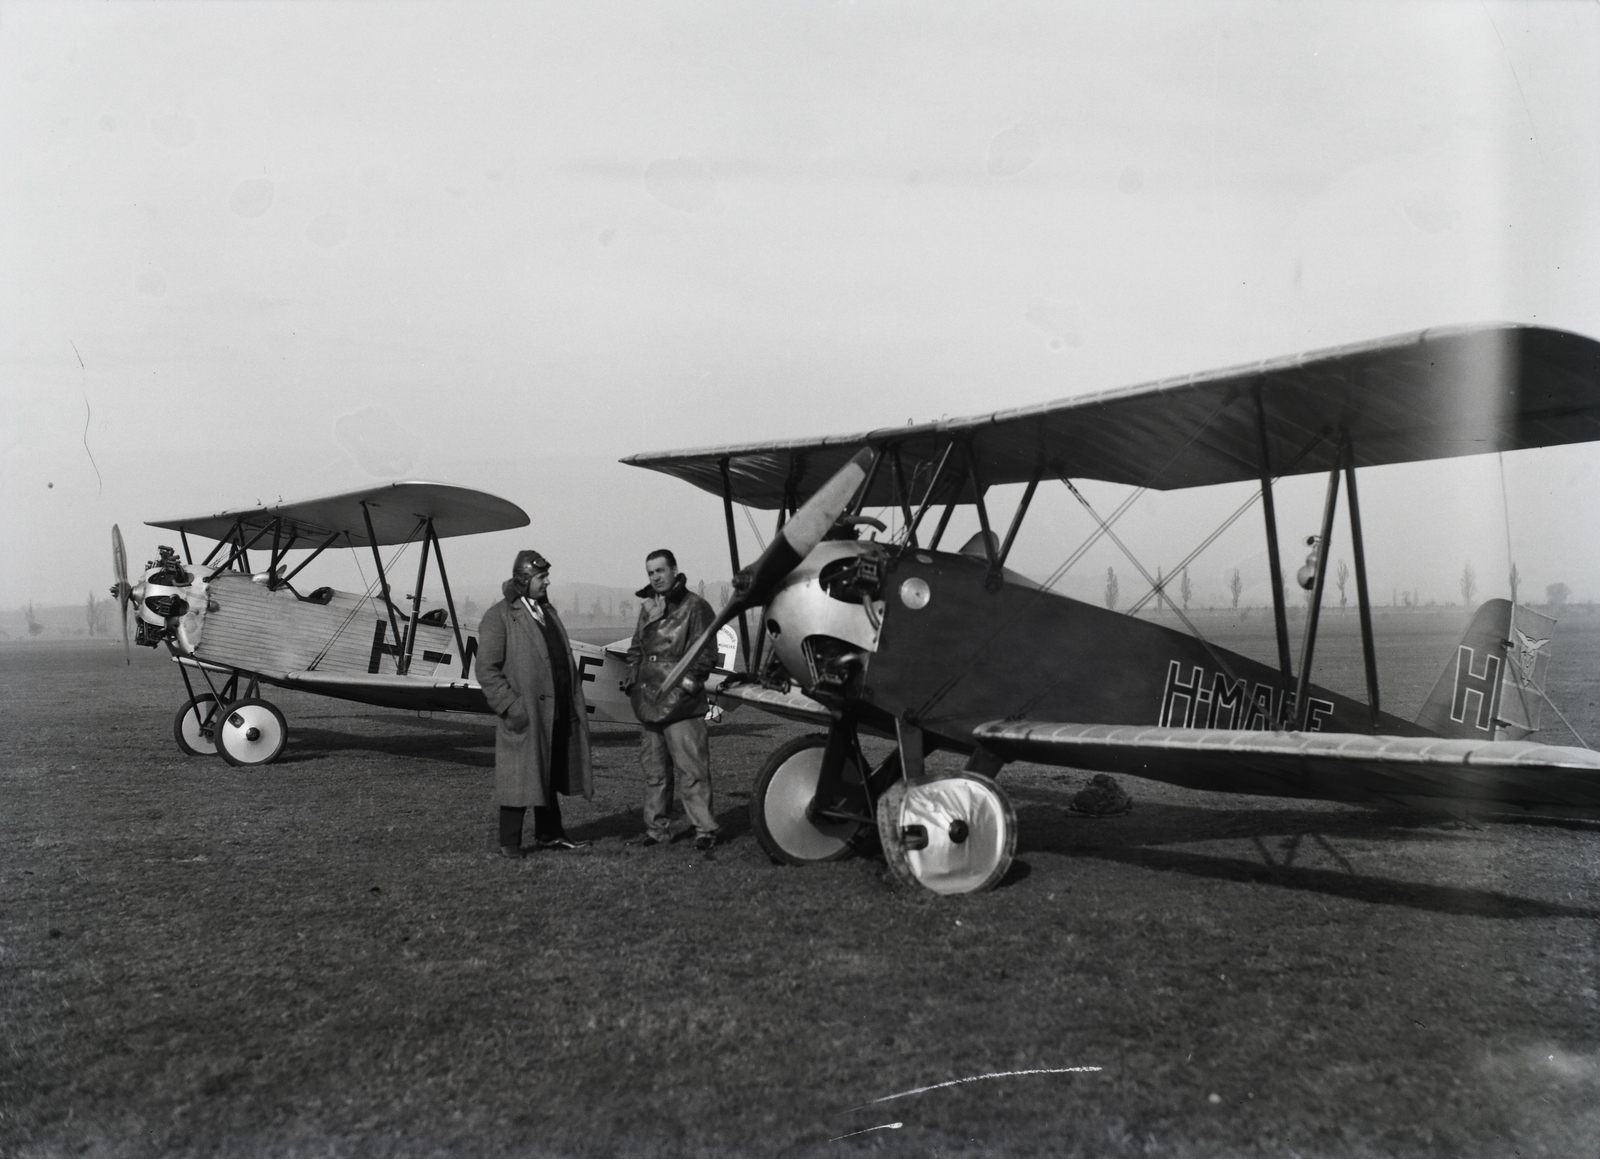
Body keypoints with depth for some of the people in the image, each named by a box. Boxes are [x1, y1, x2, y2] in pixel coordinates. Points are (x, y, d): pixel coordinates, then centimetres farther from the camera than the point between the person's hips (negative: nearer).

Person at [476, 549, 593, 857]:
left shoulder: (547, 611, 16)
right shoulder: (498, 617, -8)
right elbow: (487, 670, -13)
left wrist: (575, 702, 15)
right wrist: (510, 707, -19)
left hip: (558, 713, 8)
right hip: (525, 715, -7)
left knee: (550, 776, 15)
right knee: (519, 778, -2)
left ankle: (548, 834, 26)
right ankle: (509, 843, 8)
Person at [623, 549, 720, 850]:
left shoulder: (694, 607, -3)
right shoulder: (647, 608, 17)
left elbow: (706, 653, -7)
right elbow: (636, 650, 26)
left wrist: (690, 679, -18)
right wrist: (633, 679, 12)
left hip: (681, 704, -7)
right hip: (648, 705, 7)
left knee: (691, 769, -8)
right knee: (654, 771, 12)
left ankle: (705, 828, -2)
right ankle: (657, 828, 20)